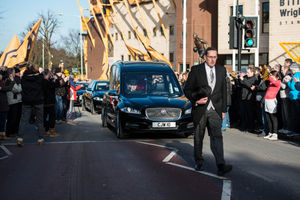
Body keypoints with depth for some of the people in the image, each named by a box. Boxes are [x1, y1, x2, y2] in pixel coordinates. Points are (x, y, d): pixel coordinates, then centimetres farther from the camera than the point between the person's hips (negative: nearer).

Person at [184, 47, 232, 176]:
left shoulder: (221, 70, 8)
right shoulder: (196, 70, -2)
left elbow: (223, 91, 12)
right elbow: (187, 89, 0)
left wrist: (223, 109, 10)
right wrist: (195, 100, -17)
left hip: (215, 110, 1)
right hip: (200, 109, -1)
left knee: (217, 136, -13)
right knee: (198, 137, 11)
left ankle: (221, 166, -21)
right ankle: (199, 162, 28)